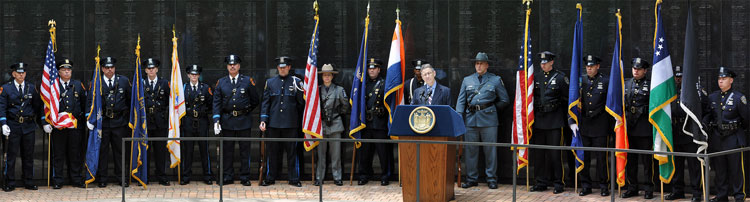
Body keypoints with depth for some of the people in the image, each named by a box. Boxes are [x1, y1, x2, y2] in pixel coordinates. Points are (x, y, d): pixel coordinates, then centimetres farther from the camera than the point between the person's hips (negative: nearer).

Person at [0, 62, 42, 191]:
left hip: (28, 126, 2)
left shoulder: (31, 88, 9)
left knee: (28, 155, 6)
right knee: (11, 155, -1)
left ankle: (29, 183, 14)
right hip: (13, 126, -2)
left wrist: (42, 122, 11)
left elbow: (38, 107, 14)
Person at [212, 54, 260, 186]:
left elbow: (255, 100, 9)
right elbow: (216, 102, 1)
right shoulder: (221, 82, 5)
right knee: (227, 150, 6)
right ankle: (228, 177, 13)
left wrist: (246, 111, 10)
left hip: (244, 121, -1)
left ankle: (245, 177, 10)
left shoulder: (248, 81, 2)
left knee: (245, 150, 3)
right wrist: (216, 120, -8)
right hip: (227, 122, 1)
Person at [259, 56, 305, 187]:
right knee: (272, 152, 6)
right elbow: (265, 103, 7)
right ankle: (270, 178, 15)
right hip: (274, 123, 2)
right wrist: (263, 120, -1)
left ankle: (294, 179, 7)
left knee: (292, 151, 1)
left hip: (291, 124, -2)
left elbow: (301, 103, 8)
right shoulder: (270, 82, 8)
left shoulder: (296, 82, 3)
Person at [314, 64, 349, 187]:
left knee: (336, 153, 0)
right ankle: (319, 178, 7)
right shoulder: (317, 90, 7)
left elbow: (346, 105, 12)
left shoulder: (339, 90, 4)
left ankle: (337, 178, 8)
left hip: (335, 125, -1)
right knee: (320, 153, 2)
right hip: (321, 125, 1)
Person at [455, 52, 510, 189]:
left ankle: (491, 179, 7)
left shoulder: (496, 80, 7)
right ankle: (471, 178, 11)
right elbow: (461, 100, 10)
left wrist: (491, 109, 6)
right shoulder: (467, 80, 14)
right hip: (470, 119, 2)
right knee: (470, 149, 3)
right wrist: (458, 118, -3)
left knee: (490, 150, -1)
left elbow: (504, 100, 10)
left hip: (488, 120, -2)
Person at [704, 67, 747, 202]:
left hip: (733, 138, -4)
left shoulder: (738, 97, -6)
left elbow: (746, 119, 0)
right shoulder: (712, 97, 8)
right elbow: (708, 115, 14)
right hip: (717, 137, 4)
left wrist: (738, 129, 9)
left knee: (735, 168, 0)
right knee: (719, 168, 9)